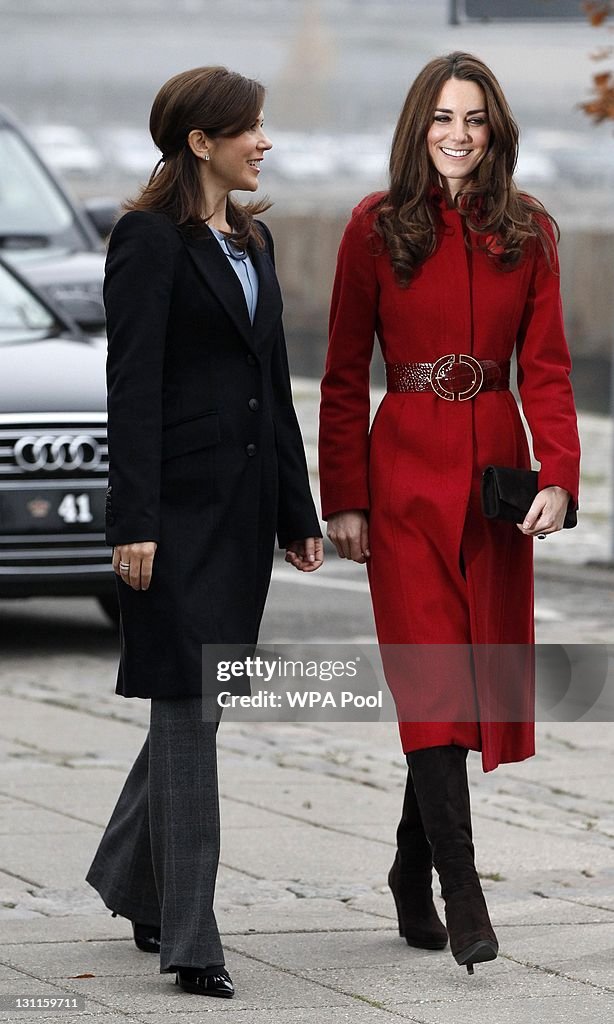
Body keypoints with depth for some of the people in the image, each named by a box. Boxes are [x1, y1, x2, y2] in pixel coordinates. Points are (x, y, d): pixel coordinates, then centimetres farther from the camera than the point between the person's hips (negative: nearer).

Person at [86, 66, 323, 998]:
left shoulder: (252, 241, 15)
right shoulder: (150, 239, -9)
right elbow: (133, 387, -14)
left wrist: (298, 511, 17)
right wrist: (134, 522, -19)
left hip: (246, 501, 8)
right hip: (184, 503, -8)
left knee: (201, 700, 13)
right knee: (189, 706, -6)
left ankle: (134, 878, 29)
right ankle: (189, 939, -5)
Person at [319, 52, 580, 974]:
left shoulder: (526, 232, 5)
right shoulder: (377, 228, -1)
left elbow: (546, 367, 3)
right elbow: (345, 374, 1)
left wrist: (559, 475, -11)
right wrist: (345, 499, -3)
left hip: (495, 470, 3)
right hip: (407, 472, -3)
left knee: (472, 680, 7)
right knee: (435, 680, -10)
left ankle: (413, 874, 24)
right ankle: (463, 900, -14)